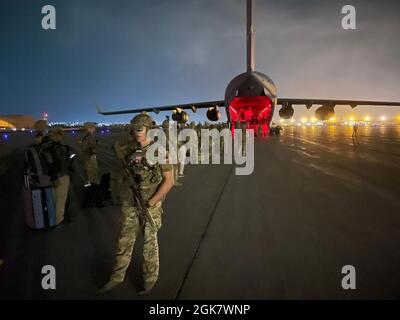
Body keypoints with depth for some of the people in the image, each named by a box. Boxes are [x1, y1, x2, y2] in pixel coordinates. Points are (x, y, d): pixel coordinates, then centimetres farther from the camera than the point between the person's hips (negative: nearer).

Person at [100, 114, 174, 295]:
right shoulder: (131, 151, 4)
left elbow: (169, 181, -14)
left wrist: (151, 202, -18)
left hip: (150, 204, -5)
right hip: (130, 202, 5)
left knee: (150, 243, 9)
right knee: (124, 240, 13)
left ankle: (150, 279, 28)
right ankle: (117, 276, 30)